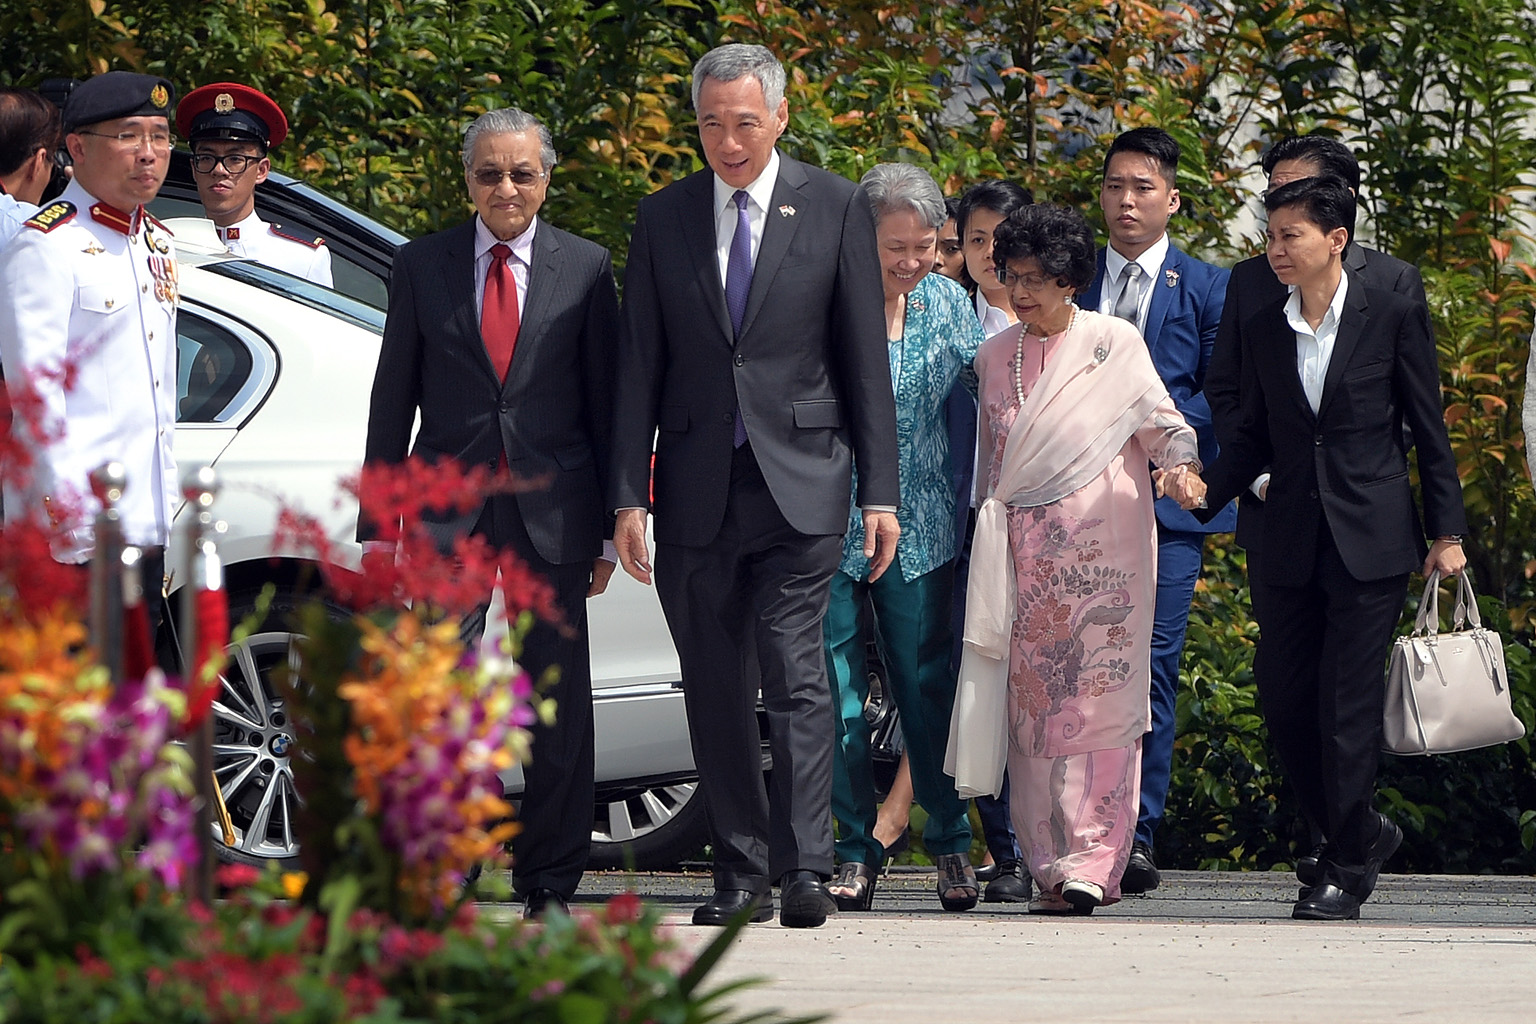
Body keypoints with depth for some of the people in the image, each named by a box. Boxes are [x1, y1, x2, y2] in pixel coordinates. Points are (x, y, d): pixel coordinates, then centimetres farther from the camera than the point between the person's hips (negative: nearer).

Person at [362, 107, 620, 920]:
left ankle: (549, 884, 11)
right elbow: (393, 400, 9)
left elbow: (607, 402, 6)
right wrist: (376, 524, 5)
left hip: (553, 512, 0)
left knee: (557, 703, 3)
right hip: (449, 508, 0)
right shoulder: (421, 266, 7)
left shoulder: (586, 270, 6)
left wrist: (608, 525, 2)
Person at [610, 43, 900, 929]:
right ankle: (742, 877, 12)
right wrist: (630, 497, 0)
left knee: (796, 679, -12)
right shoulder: (664, 218, 8)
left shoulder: (836, 208, 3)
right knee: (717, 696, 5)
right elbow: (640, 368, 8)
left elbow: (866, 360, 3)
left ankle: (806, 869, -15)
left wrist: (881, 492, -2)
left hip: (800, 485, -3)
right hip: (697, 491, 3)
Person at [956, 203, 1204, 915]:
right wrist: (990, 549, 19)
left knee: (1098, 702, -9)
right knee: (1032, 703, -1)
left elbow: (1161, 419, 0)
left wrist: (1179, 462, -21)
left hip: (1101, 551, -4)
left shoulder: (1113, 343, 2)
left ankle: (1092, 863, -12)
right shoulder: (995, 357, 14)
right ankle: (1048, 866, 2)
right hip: (1024, 555, 4)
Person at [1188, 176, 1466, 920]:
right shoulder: (1264, 330, 9)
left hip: (1370, 543, -5)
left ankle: (1345, 874, 4)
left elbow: (1429, 431, 1)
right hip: (1293, 544, 5)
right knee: (1283, 702, 4)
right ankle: (1364, 832, 24)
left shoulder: (1392, 317, -2)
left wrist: (1446, 532, -2)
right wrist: (1206, 490, -1)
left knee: (1347, 710, -6)